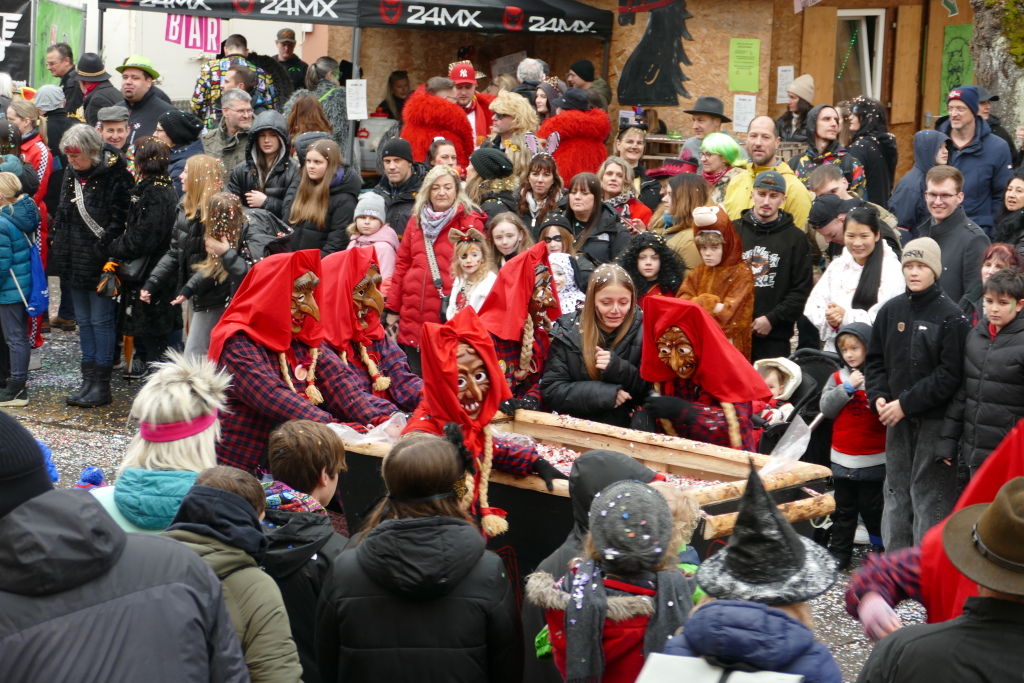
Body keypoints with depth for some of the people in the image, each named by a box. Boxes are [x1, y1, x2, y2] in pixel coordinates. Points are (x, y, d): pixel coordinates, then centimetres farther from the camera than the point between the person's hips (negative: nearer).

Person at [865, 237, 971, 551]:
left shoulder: (950, 316, -9)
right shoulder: (891, 310, 6)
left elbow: (950, 374, -14)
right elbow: (876, 360, 11)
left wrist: (905, 403, -16)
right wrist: (878, 397, -6)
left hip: (934, 419, -5)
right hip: (896, 420, 5)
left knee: (929, 493, -2)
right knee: (896, 490, 13)